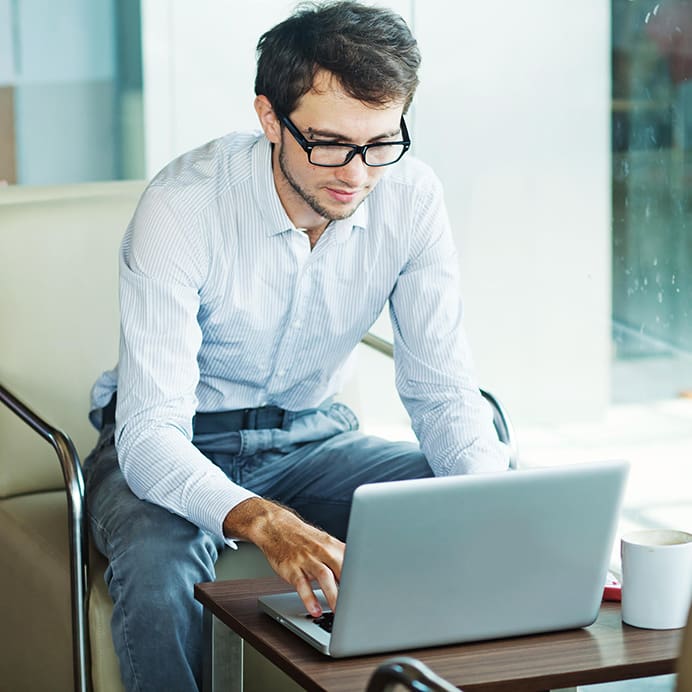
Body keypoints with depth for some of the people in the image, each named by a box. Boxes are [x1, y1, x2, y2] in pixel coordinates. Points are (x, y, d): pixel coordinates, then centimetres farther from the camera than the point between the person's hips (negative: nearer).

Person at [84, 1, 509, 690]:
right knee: (157, 567, -36)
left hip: (312, 434, 4)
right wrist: (264, 522, -53)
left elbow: (440, 387, -10)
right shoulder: (181, 206, -28)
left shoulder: (410, 196, -15)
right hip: (176, 446, -4)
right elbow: (149, 433, -34)